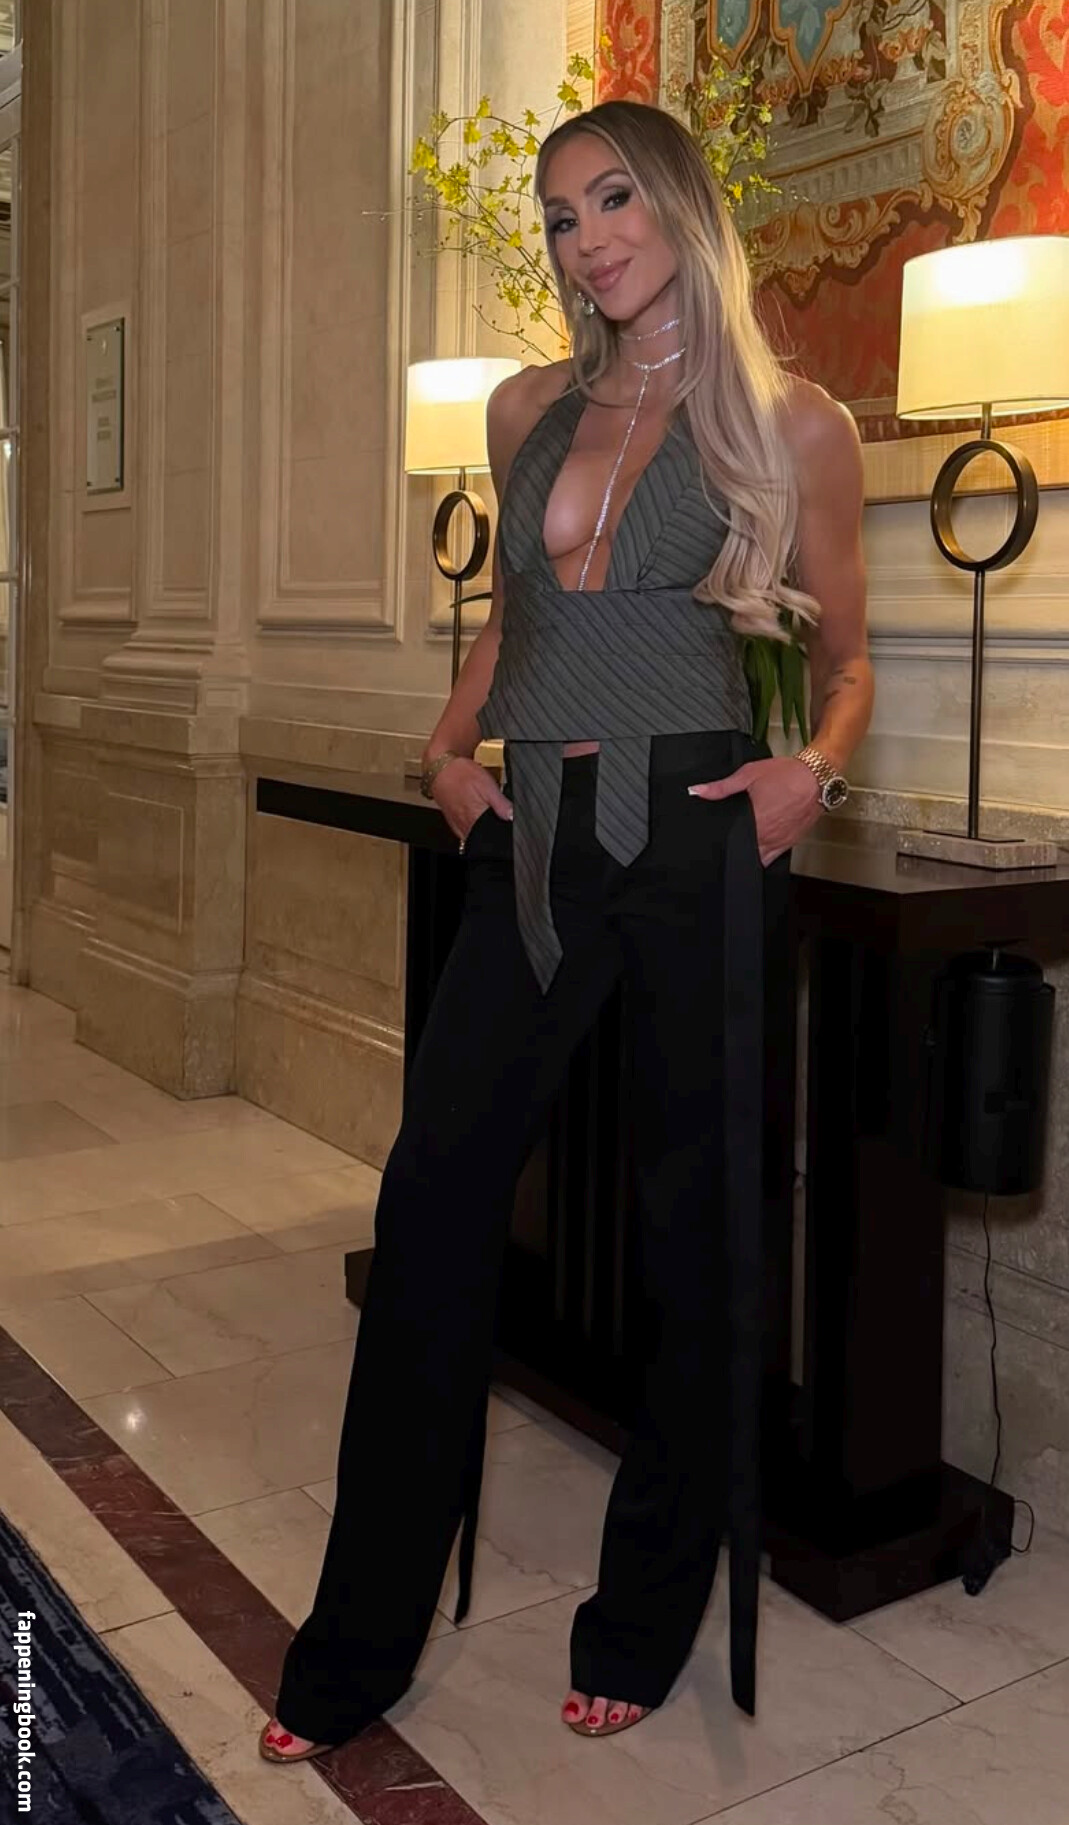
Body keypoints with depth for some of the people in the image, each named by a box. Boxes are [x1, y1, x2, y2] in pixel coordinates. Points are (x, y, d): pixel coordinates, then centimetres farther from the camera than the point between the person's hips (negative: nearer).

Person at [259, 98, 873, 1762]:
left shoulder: (791, 423, 2)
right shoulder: (527, 410, 14)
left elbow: (845, 652, 9)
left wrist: (817, 767, -10)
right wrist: (452, 742, 10)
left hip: (695, 833, -3)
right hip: (534, 842, 4)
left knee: (697, 1222, 5)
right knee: (434, 1200, 0)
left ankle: (648, 1623, 24)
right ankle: (359, 1644, 14)